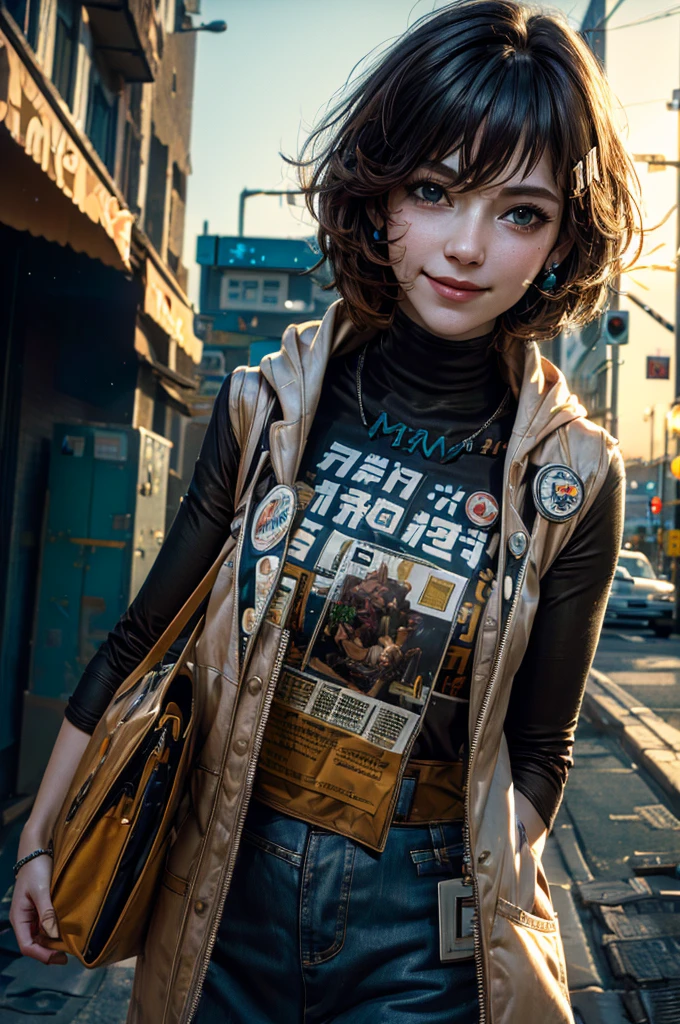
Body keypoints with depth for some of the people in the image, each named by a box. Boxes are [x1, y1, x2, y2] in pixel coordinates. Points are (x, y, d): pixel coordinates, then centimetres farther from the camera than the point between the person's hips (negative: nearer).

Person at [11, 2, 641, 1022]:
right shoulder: (269, 402, -7)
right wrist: (42, 840, 5)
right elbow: (140, 640, 0)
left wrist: (492, 922, -7)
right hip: (226, 895, 2)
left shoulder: (573, 477, -10)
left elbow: (537, 747, 0)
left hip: (423, 936, -1)